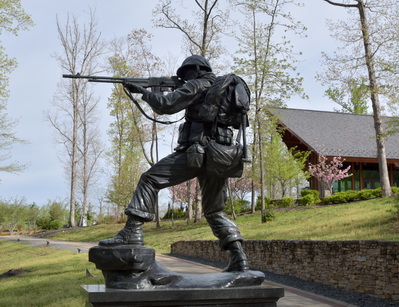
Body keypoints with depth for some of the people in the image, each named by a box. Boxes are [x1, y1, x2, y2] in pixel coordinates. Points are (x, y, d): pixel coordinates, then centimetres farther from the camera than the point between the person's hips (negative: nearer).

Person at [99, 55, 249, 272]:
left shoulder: (197, 85, 1)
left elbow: (165, 106, -7)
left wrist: (142, 91, 7)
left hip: (196, 153, -8)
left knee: (150, 179, -3)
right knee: (215, 211, 14)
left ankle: (132, 232, -14)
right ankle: (238, 259, 2)